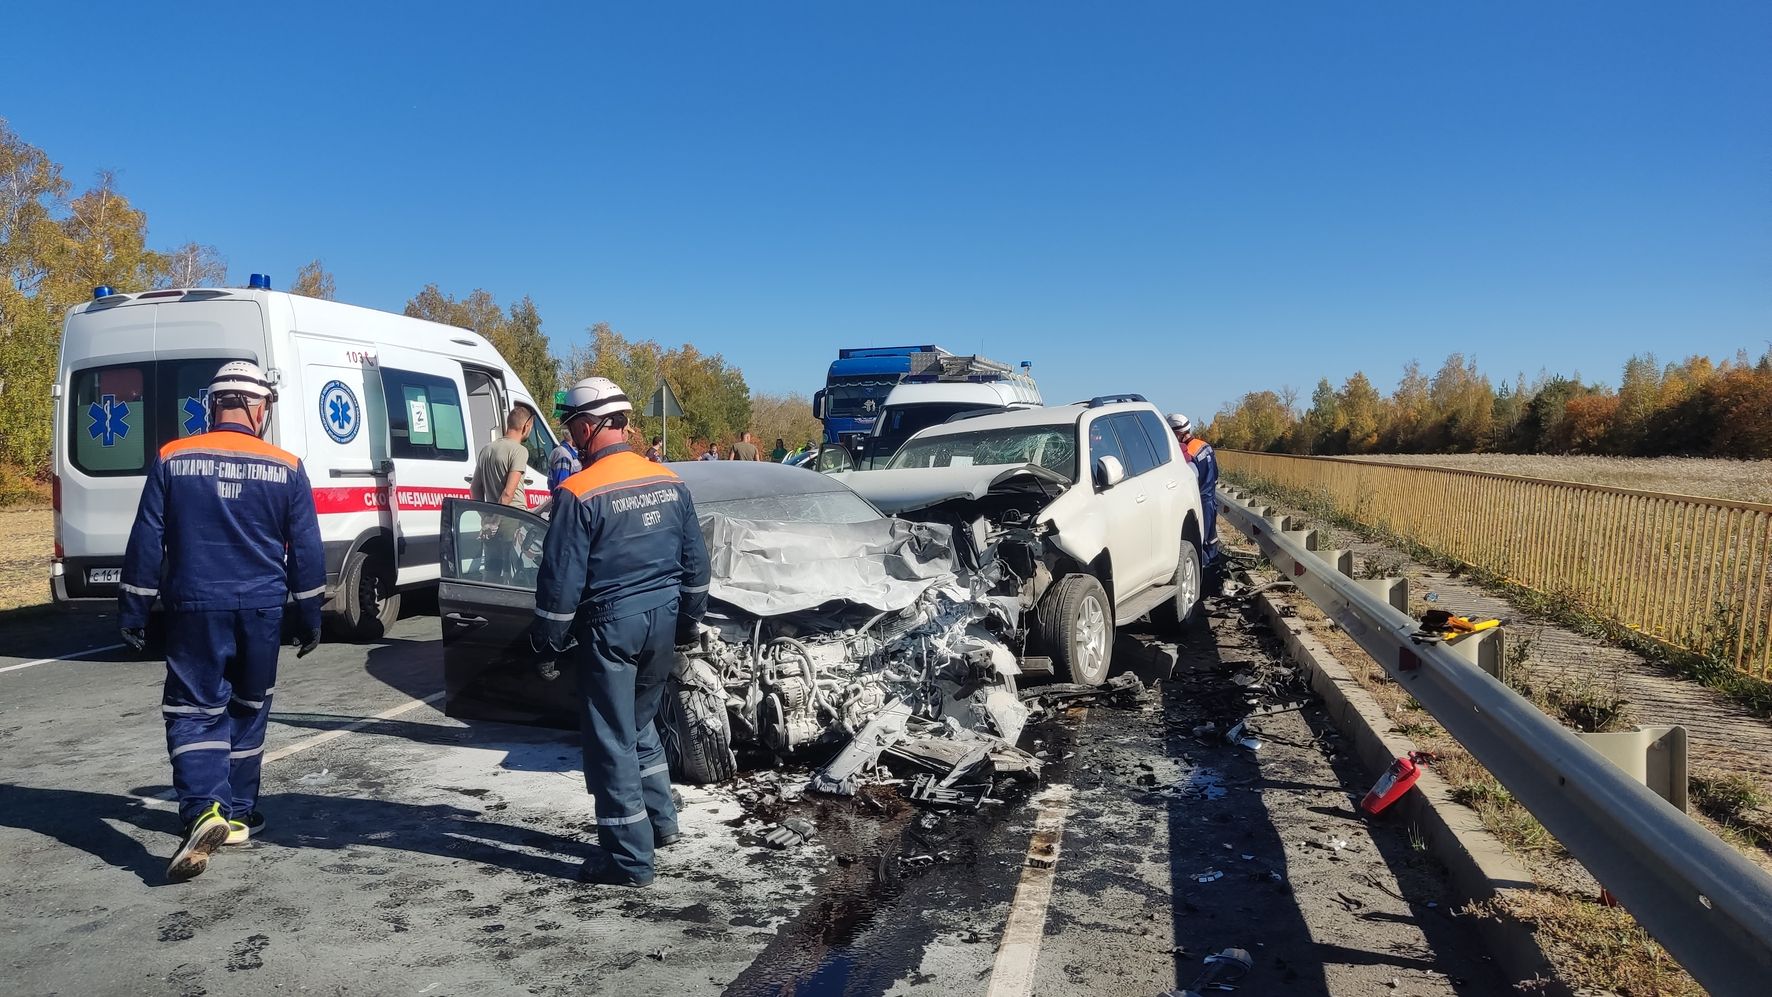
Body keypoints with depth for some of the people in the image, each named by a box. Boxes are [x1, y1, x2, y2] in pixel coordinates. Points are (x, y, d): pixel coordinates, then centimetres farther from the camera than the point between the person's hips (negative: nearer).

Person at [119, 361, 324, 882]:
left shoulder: (172, 460, -2)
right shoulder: (286, 468, -2)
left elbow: (145, 543, 0)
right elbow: (306, 550, 1)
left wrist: (132, 612, 9)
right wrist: (309, 617, 10)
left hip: (194, 608, -1)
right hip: (261, 610, 1)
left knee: (193, 711, 2)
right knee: (248, 711, 16)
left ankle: (204, 810, -18)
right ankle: (238, 814, 24)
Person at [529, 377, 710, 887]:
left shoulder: (580, 493, -15)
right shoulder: (669, 482, 4)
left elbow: (561, 579, -14)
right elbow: (695, 562, 10)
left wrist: (547, 643, -3)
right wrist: (689, 620, 20)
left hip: (610, 626, -7)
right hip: (663, 621, 7)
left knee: (611, 742, 4)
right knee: (640, 725, 25)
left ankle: (629, 859, 9)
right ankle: (660, 820, 32)